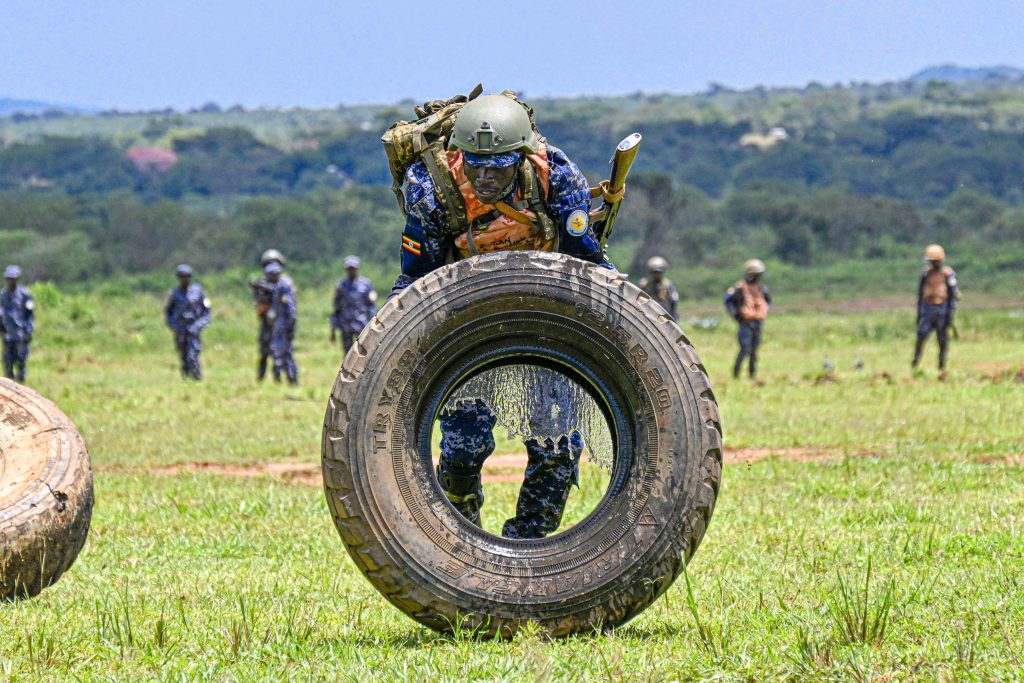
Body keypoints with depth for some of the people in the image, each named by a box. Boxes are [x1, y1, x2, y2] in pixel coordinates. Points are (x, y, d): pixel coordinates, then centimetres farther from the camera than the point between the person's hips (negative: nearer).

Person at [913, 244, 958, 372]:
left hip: (942, 312, -3)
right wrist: (919, 313, 16)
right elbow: (920, 294, 17)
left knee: (943, 341, 0)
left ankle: (942, 367, 6)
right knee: (920, 337, -8)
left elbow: (953, 295, -5)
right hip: (927, 312, 3)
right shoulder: (925, 274, 9)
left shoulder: (948, 274, -4)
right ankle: (915, 364, -4)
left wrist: (950, 314, -10)